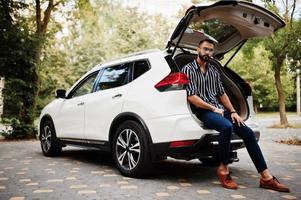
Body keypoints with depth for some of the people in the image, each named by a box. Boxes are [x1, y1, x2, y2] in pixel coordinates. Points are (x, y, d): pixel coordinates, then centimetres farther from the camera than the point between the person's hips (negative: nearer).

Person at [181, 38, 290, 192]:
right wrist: (213, 109, -12)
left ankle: (266, 178, -3)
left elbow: (222, 93, 19)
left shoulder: (214, 70, 19)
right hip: (203, 111, -7)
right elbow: (191, 97, -11)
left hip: (219, 109, 7)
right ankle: (223, 170, -17)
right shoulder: (188, 69, -1)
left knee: (248, 133, -8)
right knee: (226, 127, -36)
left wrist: (233, 112, 5)